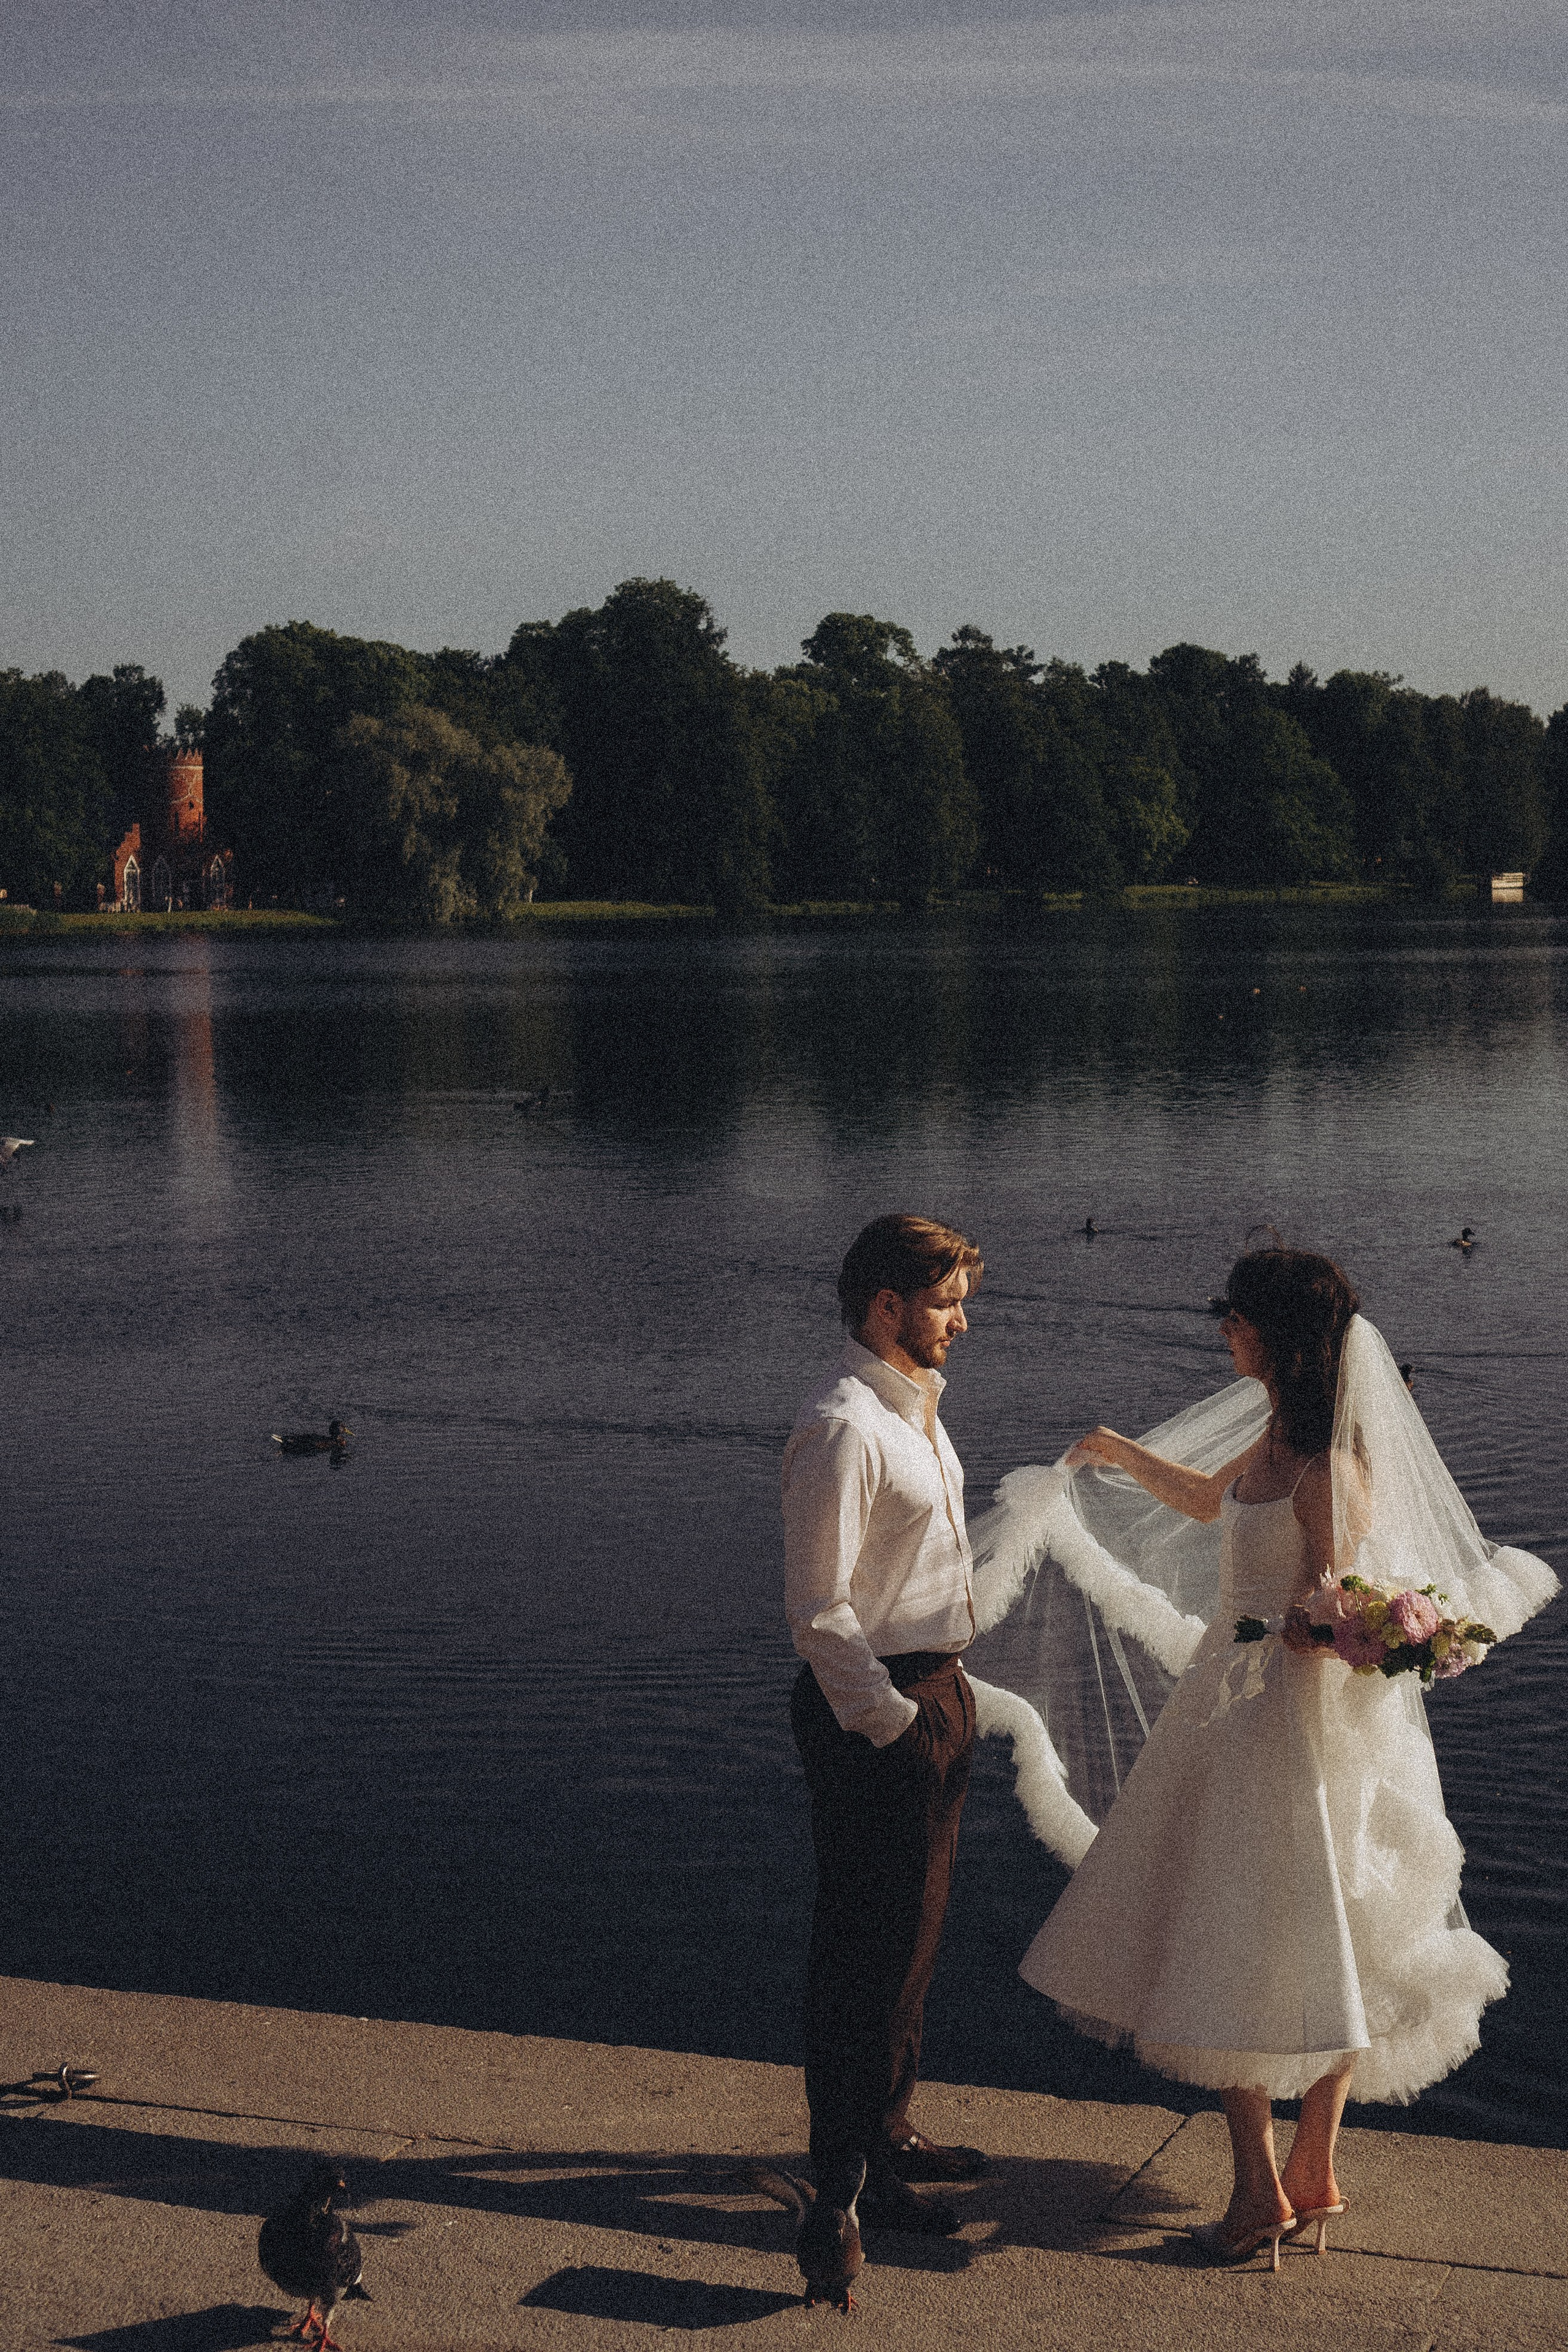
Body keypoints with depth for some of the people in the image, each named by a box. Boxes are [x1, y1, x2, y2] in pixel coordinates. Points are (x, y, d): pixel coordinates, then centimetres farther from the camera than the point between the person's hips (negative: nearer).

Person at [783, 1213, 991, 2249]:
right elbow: (820, 1610, -22)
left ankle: (887, 2126, 35)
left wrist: (947, 1698, 17)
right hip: (876, 1708, -10)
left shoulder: (916, 1406, 11)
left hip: (934, 1693, 10)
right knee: (869, 1941, 1)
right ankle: (848, 2172, 13)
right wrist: (891, 1721, -19)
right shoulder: (841, 1428, -20)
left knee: (913, 1931, 20)